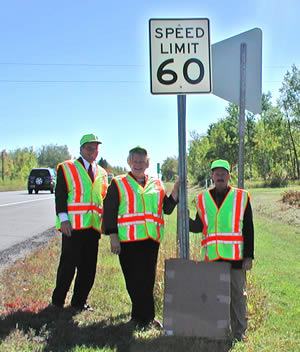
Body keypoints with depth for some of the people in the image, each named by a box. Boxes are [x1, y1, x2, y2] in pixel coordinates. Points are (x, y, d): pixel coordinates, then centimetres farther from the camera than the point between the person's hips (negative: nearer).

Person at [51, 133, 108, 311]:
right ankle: (58, 301, 15)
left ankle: (79, 301, 20)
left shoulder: (102, 173, 19)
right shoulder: (67, 168, 4)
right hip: (73, 225, -5)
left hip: (93, 226, 5)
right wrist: (63, 219, -14)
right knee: (69, 264, -1)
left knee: (89, 266, 7)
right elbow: (60, 195, -4)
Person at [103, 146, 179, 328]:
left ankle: (141, 316, 19)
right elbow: (109, 211, 2)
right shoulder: (118, 184, 7)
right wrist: (113, 236, -6)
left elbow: (167, 208, 11)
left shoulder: (157, 184, 16)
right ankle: (147, 316, 11)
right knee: (134, 280, -2)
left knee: (148, 279, 5)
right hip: (128, 239, -3)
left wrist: (175, 191, -2)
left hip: (151, 238, 3)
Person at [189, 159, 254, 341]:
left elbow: (248, 229, 3)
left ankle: (239, 333, 13)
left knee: (237, 294, 2)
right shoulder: (203, 199, 10)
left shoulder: (241, 197, 3)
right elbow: (198, 227, 11)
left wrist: (249, 256, -2)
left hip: (235, 256, -2)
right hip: (211, 256, 2)